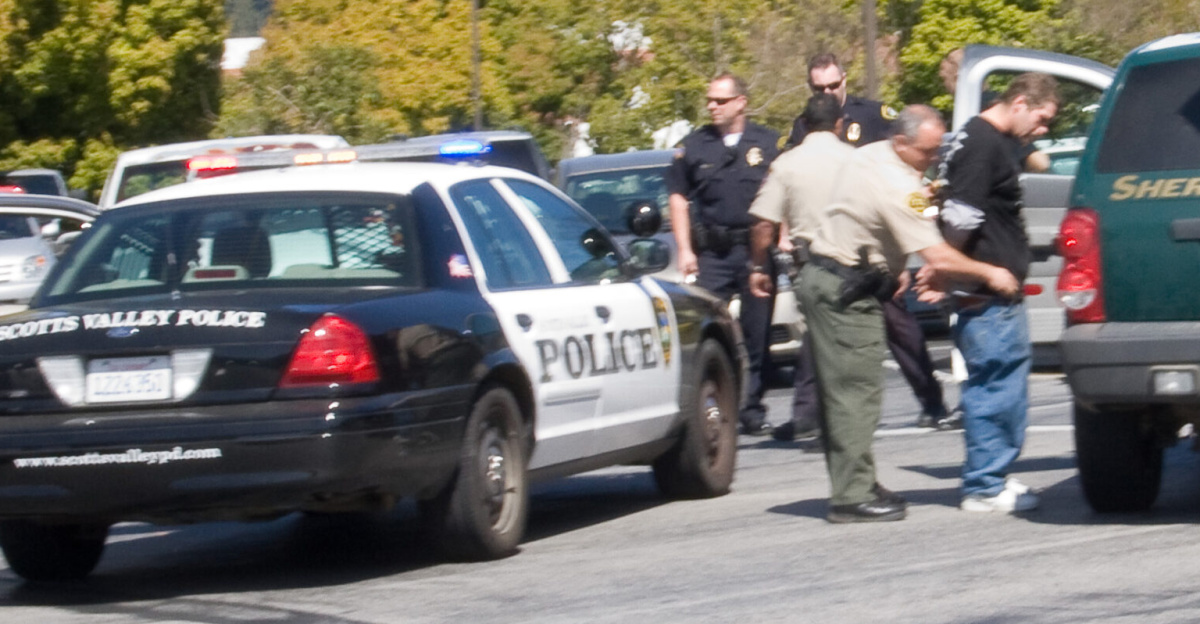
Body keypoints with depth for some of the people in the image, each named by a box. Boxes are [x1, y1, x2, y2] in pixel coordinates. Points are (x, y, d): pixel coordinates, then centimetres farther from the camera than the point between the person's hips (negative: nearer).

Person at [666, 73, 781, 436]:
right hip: (711, 254, 0)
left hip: (756, 251, 0)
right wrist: (685, 250, 2)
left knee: (756, 336, 3)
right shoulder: (695, 146, 9)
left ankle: (752, 410, 11)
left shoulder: (769, 145, 7)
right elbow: (678, 197, 10)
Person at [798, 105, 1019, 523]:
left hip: (824, 279, 10)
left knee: (842, 391, 12)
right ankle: (852, 496, -8)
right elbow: (939, 259, -23)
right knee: (856, 393, -8)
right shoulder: (896, 185, -21)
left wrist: (891, 271, 20)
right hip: (846, 292, -10)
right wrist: (989, 274, -12)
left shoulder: (867, 157, 9)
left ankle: (854, 486, 17)